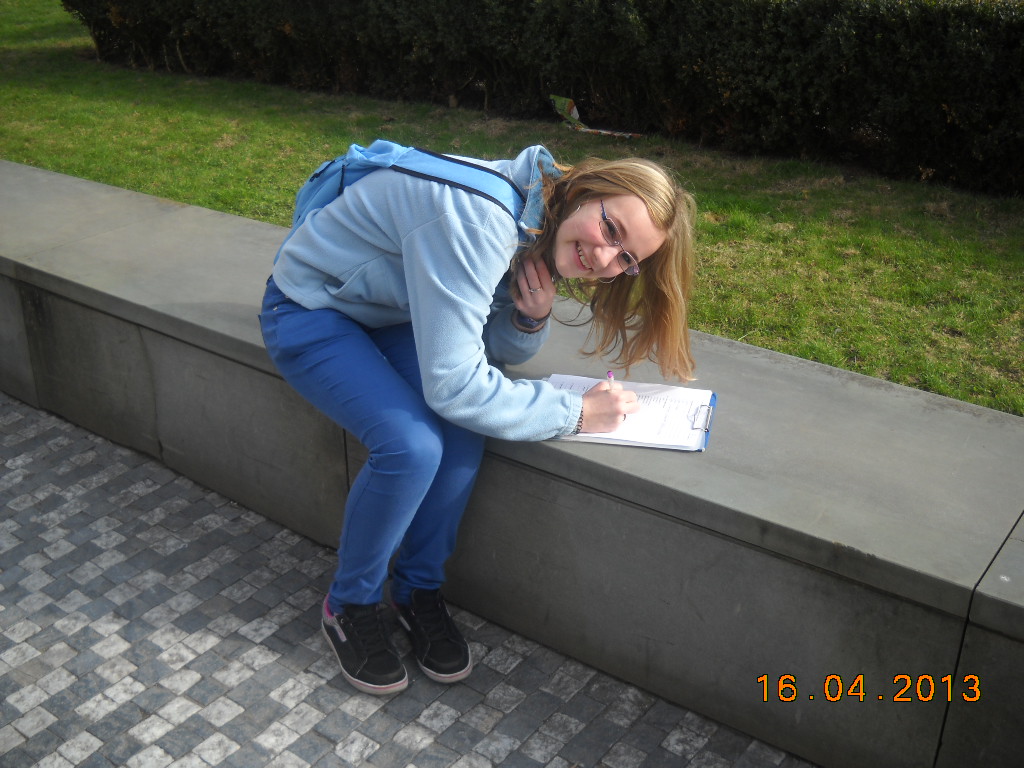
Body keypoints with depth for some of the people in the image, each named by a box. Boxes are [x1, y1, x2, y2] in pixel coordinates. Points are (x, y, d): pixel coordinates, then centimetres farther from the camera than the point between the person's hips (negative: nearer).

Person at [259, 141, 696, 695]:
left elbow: (499, 350, 0)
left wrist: (531, 319, -23)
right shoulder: (476, 220, -37)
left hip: (390, 310, 7)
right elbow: (453, 385, -37)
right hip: (309, 311, -7)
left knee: (464, 434, -19)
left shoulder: (541, 233, -9)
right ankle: (350, 605, 0)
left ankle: (419, 589, 4)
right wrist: (576, 413, -29)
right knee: (412, 446, -27)